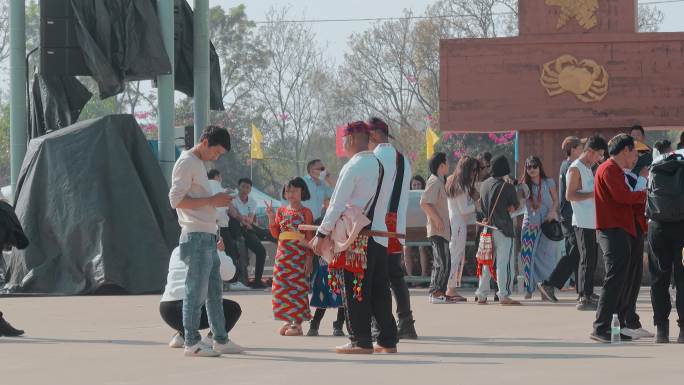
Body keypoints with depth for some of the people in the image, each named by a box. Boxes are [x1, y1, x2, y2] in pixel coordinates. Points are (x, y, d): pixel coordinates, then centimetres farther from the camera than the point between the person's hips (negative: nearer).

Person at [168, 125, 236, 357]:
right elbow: (176, 199, -16)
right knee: (196, 291, -8)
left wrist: (218, 201, 12)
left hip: (207, 236, 10)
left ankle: (221, 340, 15)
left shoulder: (198, 164, 21)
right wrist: (211, 201, -16)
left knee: (214, 291, 11)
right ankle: (191, 343, -5)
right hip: (196, 236, -10)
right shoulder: (186, 162, -8)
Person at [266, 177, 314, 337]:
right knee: (282, 286, 4)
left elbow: (309, 237, -3)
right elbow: (276, 234, 10)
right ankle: (289, 321, 12)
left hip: (299, 254, -5)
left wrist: (309, 258, -8)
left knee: (298, 287, -4)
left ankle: (297, 323, -2)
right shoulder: (281, 211, 12)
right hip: (283, 254, 5)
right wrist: (271, 218, -4)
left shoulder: (305, 212, -1)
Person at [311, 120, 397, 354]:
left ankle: (361, 341, -1)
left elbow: (338, 204, -13)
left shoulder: (352, 167, -10)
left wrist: (322, 234, -9)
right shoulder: (380, 165, 12)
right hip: (380, 233, 7)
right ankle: (388, 340, 12)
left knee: (355, 291, -1)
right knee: (380, 289, 10)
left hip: (357, 238, -7)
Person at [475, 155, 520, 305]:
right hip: (503, 228, -6)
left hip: (487, 227, 6)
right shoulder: (507, 187, -11)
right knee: (505, 263, -3)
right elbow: (515, 205, 1)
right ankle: (504, 295, -6)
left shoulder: (484, 185, 7)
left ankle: (481, 295, 13)